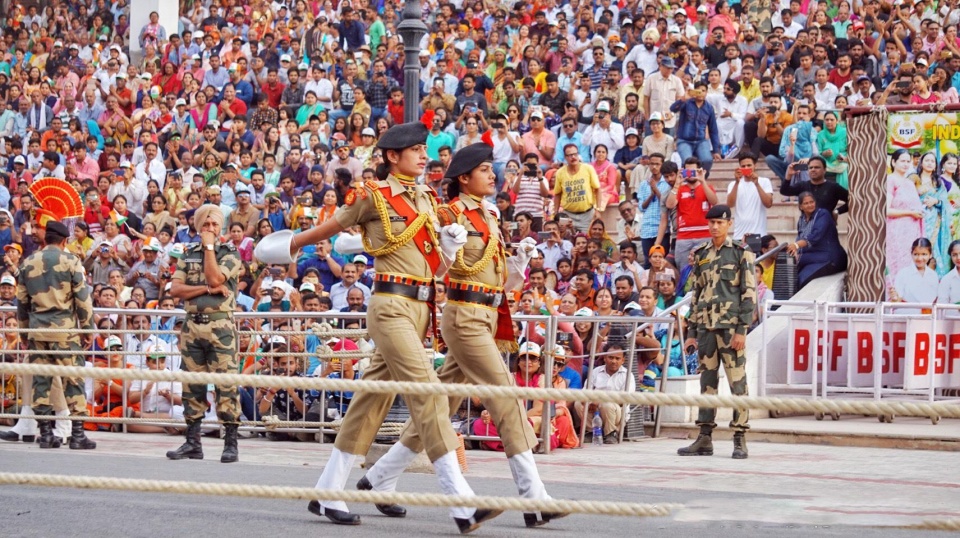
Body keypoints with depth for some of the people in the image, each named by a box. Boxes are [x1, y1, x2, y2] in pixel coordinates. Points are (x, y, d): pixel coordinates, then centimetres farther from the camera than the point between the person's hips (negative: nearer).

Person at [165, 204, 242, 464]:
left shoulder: (230, 253, 4)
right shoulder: (188, 253, 15)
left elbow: (214, 278, -14)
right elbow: (175, 289, 4)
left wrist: (209, 247, -5)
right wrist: (208, 289, -8)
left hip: (221, 326, -4)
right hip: (192, 325, 4)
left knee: (226, 384, -7)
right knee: (192, 386, 7)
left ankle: (231, 443, -4)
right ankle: (192, 443, 13)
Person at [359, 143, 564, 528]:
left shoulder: (488, 218, 17)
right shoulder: (451, 214, -7)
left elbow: (500, 279, 19)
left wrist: (521, 257, 3)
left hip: (487, 318, 9)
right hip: (465, 317, -9)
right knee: (506, 398, -12)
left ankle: (380, 479, 21)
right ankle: (534, 500, -12)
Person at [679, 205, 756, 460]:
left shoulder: (741, 254, -1)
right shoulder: (700, 255, 14)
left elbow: (749, 293, -5)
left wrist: (742, 330, -13)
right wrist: (691, 331, 12)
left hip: (731, 326, -5)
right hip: (705, 327, 5)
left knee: (737, 381, -4)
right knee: (707, 382, 7)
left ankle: (740, 439, -1)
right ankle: (705, 439, 10)